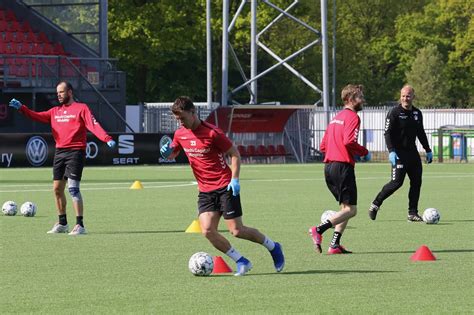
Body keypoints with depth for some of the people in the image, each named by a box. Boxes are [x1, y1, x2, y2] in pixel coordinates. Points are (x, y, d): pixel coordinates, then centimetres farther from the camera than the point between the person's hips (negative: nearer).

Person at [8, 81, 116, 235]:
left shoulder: (81, 108, -3)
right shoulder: (55, 111, 16)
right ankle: (62, 223, 24)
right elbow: (38, 116, 8)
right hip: (59, 152, 7)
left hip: (75, 152, -7)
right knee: (57, 188, 10)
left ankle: (80, 225, -12)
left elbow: (94, 125, -14)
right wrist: (21, 107, -3)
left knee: (73, 188, -14)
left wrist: (107, 139, -29)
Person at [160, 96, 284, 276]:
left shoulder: (212, 133, -14)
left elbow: (235, 154, -7)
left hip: (225, 187, -6)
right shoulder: (180, 134, 4)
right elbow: (171, 155, 22)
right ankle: (241, 261, 1)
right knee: (207, 231, -13)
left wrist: (235, 179, -17)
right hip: (205, 191, 6)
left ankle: (273, 247, 18)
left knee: (236, 231, -7)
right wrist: (167, 152, -3)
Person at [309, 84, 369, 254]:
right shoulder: (352, 117, -6)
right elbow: (349, 141, -21)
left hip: (329, 166, 9)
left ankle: (335, 245, 4)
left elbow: (323, 146, 22)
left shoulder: (336, 118, 22)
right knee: (350, 209, -9)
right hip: (343, 166, -9)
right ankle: (319, 230, -23)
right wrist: (364, 152, -4)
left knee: (345, 207, 14)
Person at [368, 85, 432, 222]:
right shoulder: (394, 113, -8)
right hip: (399, 152, -7)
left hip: (412, 152, 7)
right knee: (397, 182, -13)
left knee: (416, 182, 1)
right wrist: (391, 151, -23)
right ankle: (375, 204, 2)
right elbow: (387, 133, -12)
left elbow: (421, 133, 24)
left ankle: (412, 213, 7)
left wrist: (428, 150, 24)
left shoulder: (417, 113, 12)